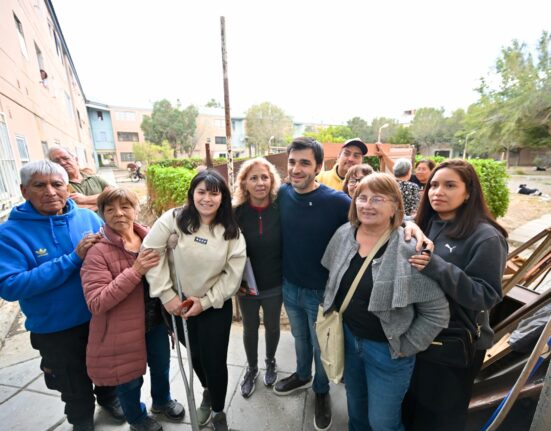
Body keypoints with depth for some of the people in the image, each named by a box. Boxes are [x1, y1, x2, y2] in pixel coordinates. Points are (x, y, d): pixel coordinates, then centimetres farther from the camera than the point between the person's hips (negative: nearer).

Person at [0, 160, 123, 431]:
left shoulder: (88, 217, -9)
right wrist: (73, 258, -31)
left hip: (100, 316, 2)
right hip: (55, 329, -2)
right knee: (74, 384, 24)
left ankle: (108, 396, 57)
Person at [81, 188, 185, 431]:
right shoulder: (98, 252, -20)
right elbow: (96, 303, -26)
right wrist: (135, 271, -33)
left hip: (156, 322, 4)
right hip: (123, 330, -4)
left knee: (161, 367, 26)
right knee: (130, 379, 21)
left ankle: (162, 401, 58)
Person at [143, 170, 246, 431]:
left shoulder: (231, 231, -11)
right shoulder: (174, 218, -14)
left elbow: (233, 275, -8)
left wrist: (205, 302, -13)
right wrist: (165, 294, -14)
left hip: (216, 307, -1)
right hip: (178, 305, 1)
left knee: (215, 361, 10)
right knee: (194, 356, 23)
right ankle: (207, 392, 57)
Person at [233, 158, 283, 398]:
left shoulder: (280, 210, -14)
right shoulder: (236, 212, -13)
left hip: (274, 285, 0)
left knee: (272, 326, 22)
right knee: (249, 329, 20)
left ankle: (270, 362, 52)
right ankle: (251, 368, 48)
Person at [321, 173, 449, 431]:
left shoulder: (410, 250, -23)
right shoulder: (343, 235, -7)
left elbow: (437, 312, -17)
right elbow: (333, 281, 9)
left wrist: (405, 347, -11)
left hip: (387, 349, -4)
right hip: (348, 337, 5)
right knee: (355, 406, 27)